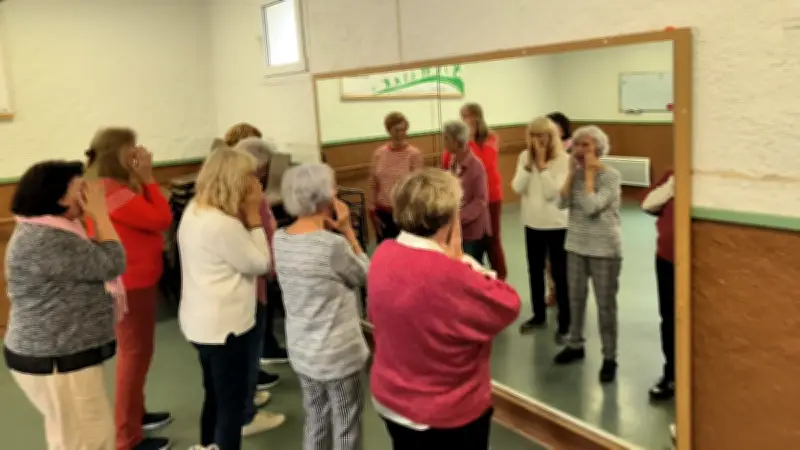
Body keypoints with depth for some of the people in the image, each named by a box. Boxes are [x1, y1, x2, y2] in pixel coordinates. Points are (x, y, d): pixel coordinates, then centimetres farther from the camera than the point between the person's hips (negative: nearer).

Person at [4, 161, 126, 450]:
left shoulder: (50, 231, 9)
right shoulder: (44, 241, -25)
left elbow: (93, 264, 9)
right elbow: (111, 264, -23)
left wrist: (95, 217, 0)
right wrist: (100, 214, -13)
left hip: (62, 354, 11)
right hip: (56, 361, -11)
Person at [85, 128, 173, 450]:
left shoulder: (117, 188, 9)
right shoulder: (114, 193, -23)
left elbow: (149, 218, 11)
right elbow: (162, 219, -22)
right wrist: (147, 178, -17)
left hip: (135, 281, 11)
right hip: (130, 285, -11)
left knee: (136, 351, 23)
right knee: (135, 354, -1)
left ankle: (136, 414, 39)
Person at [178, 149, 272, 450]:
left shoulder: (193, 211, 4)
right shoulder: (224, 224, -26)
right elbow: (260, 264, -16)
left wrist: (245, 217, 0)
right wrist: (253, 215, -14)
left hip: (201, 321, 10)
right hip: (224, 325, -10)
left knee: (215, 396, 24)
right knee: (232, 403, 5)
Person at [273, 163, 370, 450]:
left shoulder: (281, 239, -4)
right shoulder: (333, 244, -25)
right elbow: (365, 276, -9)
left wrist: (332, 232, -4)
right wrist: (348, 231, -10)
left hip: (301, 349, 7)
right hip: (338, 353, -7)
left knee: (315, 421, 23)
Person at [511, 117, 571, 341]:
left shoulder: (563, 159, -14)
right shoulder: (524, 157, 1)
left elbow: (551, 192, -23)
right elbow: (517, 188, -9)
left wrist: (542, 163, -23)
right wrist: (530, 163, -17)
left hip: (557, 225, -5)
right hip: (532, 223, 5)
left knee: (559, 274, 2)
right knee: (535, 271, 17)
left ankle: (564, 323, 12)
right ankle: (539, 314, 34)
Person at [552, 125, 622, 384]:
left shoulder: (611, 176, -13)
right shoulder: (577, 172, 4)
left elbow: (591, 206, -25)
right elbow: (562, 202, -8)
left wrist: (589, 173, -19)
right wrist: (572, 171, -10)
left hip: (604, 249, -6)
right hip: (576, 245, 6)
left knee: (605, 304, 2)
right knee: (575, 298, 16)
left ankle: (609, 358, 13)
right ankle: (575, 345, 33)